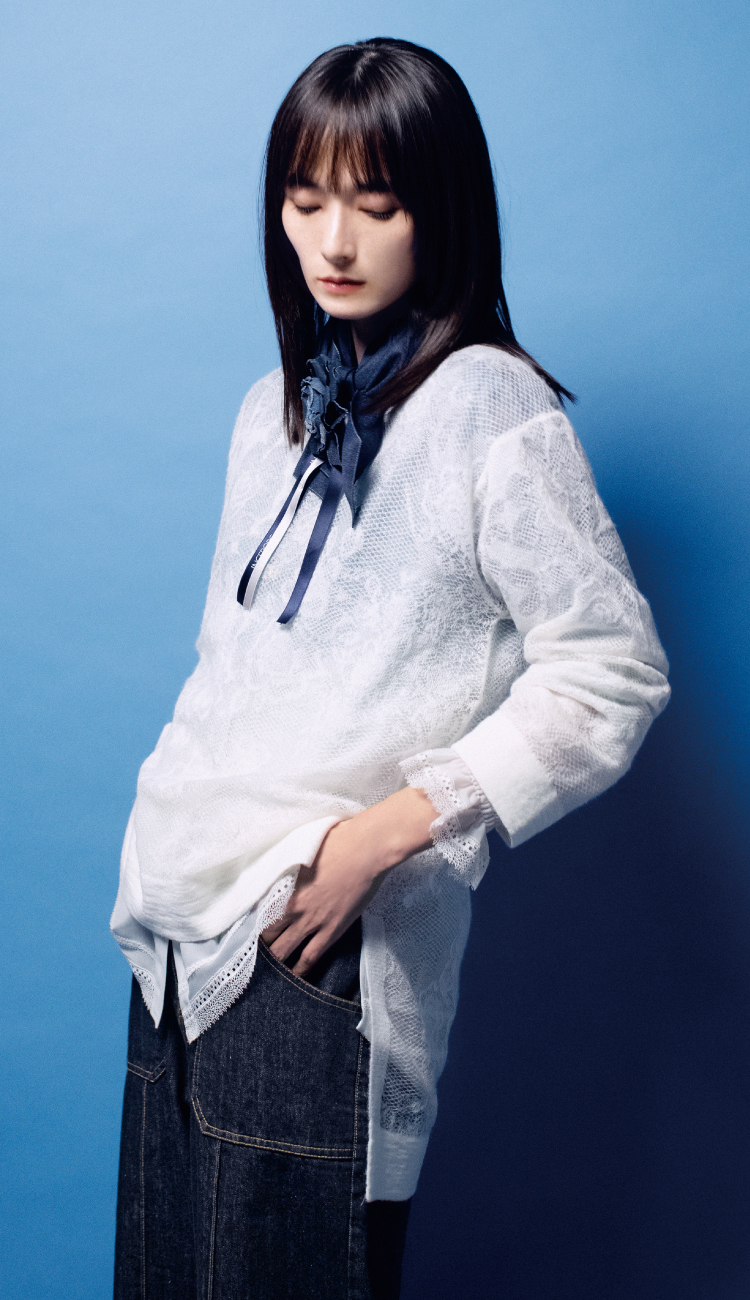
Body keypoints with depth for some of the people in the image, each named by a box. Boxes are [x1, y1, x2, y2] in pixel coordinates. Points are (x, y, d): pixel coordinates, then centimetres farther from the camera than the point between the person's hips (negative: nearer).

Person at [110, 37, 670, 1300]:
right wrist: (169, 839, 11)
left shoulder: (494, 415, -9)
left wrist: (392, 828, -17)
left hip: (330, 939, -7)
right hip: (190, 916, 7)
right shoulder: (281, 404, 14)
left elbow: (612, 675, -13)